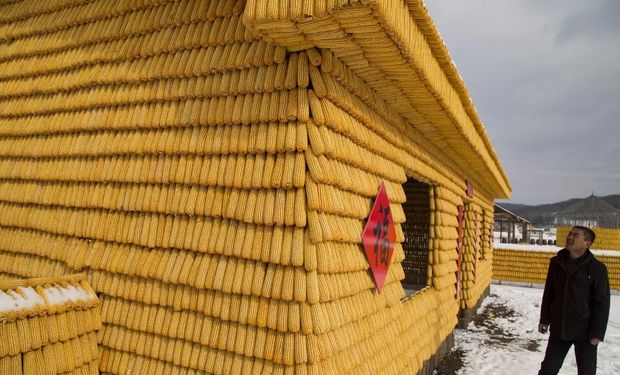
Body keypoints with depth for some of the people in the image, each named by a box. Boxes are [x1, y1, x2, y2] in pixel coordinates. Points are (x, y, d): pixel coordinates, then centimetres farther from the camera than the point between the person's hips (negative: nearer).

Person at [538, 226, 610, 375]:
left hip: (585, 332, -3)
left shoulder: (597, 268, -11)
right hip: (558, 329, 3)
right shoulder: (556, 262, 0)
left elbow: (602, 303, -10)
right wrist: (544, 320, 9)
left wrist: (598, 332, -12)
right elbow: (548, 294, 9)